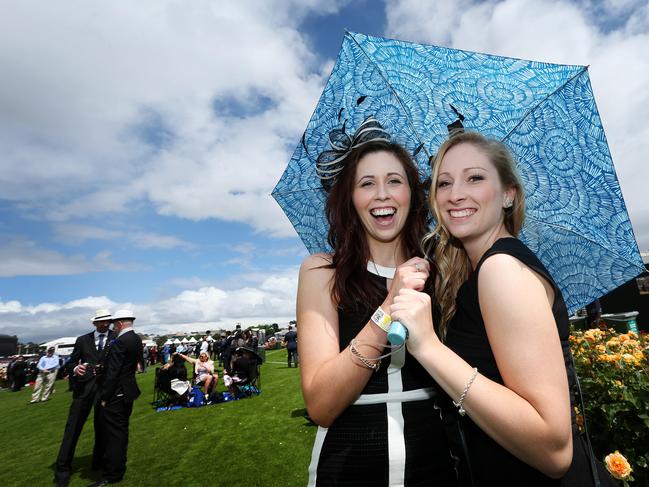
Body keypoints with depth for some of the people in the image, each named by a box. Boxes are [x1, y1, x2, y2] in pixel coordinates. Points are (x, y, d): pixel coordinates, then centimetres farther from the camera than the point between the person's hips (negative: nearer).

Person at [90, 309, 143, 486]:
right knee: (121, 431, 21)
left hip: (117, 394, -9)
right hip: (128, 391, 10)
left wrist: (104, 397, -14)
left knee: (113, 433, 1)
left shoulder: (119, 342, -22)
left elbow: (112, 372, -22)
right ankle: (119, 466, 35)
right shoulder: (137, 339, 7)